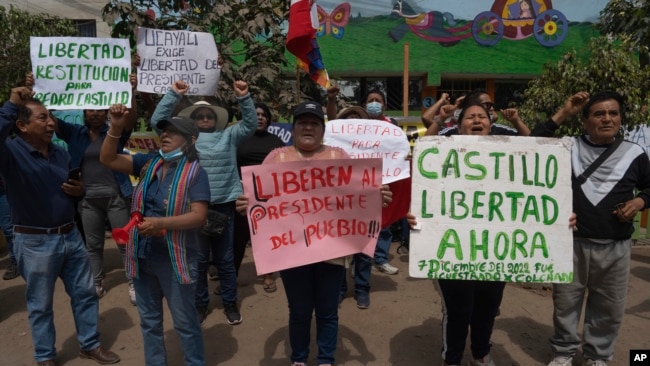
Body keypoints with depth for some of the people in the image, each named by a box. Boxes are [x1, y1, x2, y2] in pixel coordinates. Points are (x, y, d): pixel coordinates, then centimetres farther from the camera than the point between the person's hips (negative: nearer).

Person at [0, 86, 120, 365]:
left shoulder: (61, 153, 7)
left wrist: (79, 191, -2)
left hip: (70, 235, 6)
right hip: (35, 242, -6)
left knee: (85, 293, 15)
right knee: (40, 305, 11)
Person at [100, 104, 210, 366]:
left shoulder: (195, 172, -11)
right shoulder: (148, 163, 5)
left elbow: (199, 216, -19)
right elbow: (108, 160, 3)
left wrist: (161, 223, -30)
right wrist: (116, 128, -11)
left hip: (175, 259, -5)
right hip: (142, 256, 6)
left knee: (185, 322, 8)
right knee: (149, 321, 19)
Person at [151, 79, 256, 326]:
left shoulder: (228, 135, 11)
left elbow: (251, 123, 4)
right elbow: (157, 121, 3)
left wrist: (244, 97, -9)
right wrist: (173, 94, -4)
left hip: (223, 204, 0)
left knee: (225, 257, 11)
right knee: (198, 258, 10)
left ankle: (230, 303, 24)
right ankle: (200, 304, 26)